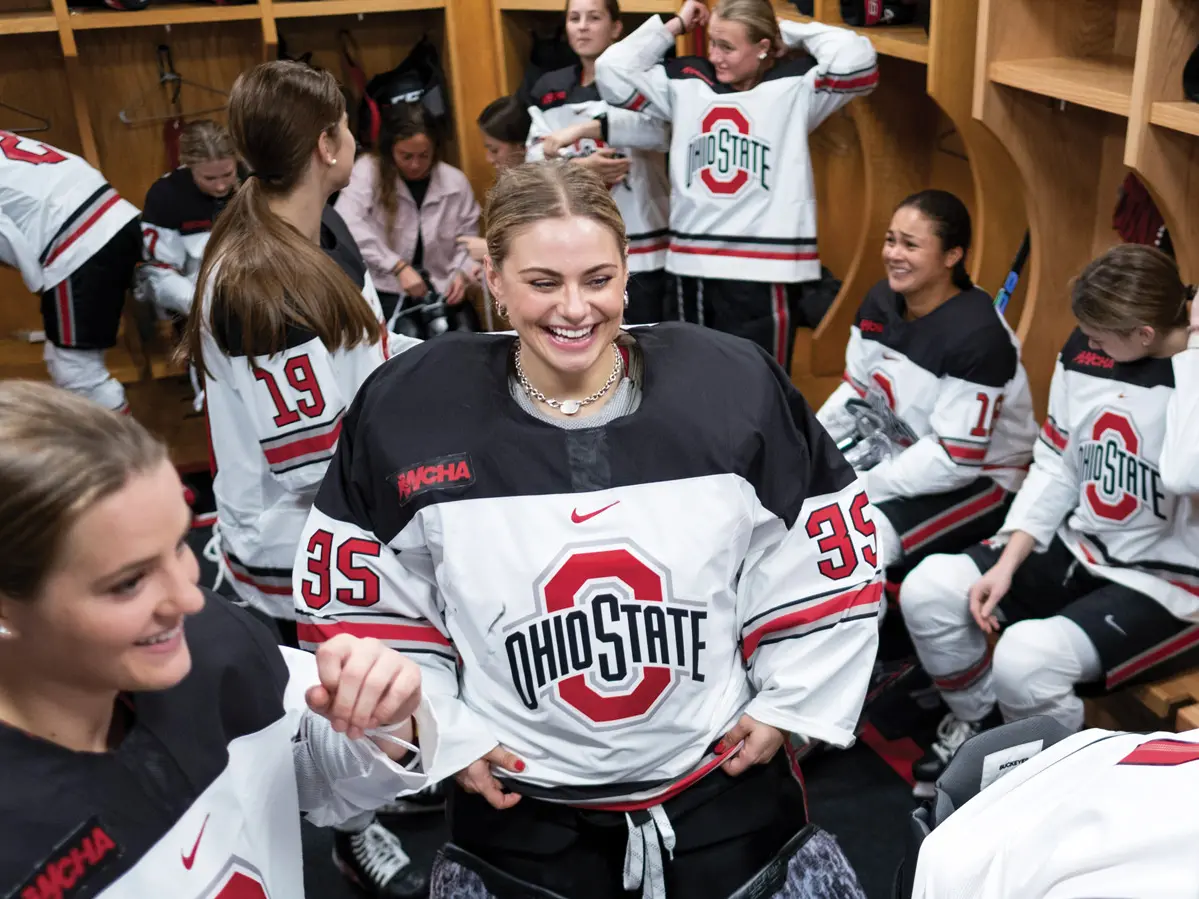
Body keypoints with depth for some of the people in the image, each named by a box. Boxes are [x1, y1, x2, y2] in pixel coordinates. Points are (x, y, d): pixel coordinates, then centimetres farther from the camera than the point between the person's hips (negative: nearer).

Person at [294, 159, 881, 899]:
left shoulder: (734, 389, -12)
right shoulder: (409, 413, -13)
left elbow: (831, 556, -1)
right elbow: (359, 604, -2)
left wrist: (790, 701, 1)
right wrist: (444, 733, -3)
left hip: (723, 781, 1)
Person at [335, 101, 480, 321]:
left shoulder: (455, 182, 3)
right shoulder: (368, 171, -6)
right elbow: (346, 225, -24)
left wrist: (462, 274, -9)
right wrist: (398, 266, -29)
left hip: (441, 295, 3)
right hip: (386, 295, -3)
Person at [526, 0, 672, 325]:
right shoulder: (549, 89, 12)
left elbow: (662, 129, -23)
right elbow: (535, 160, 3)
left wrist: (586, 128, -32)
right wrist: (579, 167, -16)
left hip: (642, 249, -4)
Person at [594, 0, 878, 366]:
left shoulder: (796, 84, 0)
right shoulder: (685, 81, 9)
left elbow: (855, 58, -15)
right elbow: (612, 71, 6)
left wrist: (787, 29, -2)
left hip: (766, 270, -4)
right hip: (694, 265, 5)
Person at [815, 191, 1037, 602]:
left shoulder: (979, 335, -27)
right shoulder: (880, 300, -4)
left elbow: (954, 460, -27)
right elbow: (855, 393, 5)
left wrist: (861, 488, -25)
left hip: (981, 481, -8)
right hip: (900, 450, 8)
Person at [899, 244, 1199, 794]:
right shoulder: (1083, 354, -2)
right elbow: (1055, 467, 6)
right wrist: (1007, 563, -3)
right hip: (1079, 549, 7)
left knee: (1026, 655, -30)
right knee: (928, 591, -10)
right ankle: (978, 724, 18)